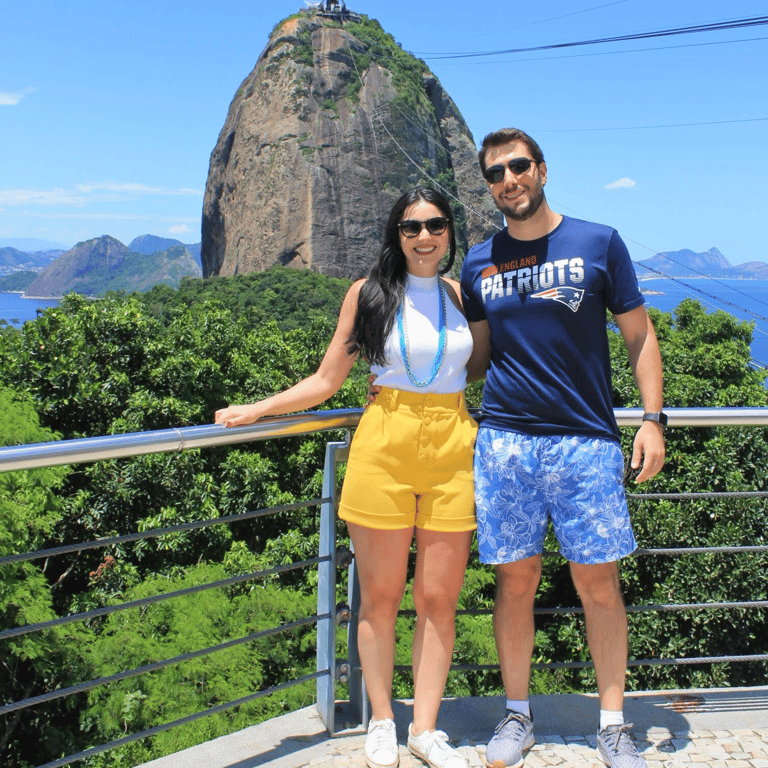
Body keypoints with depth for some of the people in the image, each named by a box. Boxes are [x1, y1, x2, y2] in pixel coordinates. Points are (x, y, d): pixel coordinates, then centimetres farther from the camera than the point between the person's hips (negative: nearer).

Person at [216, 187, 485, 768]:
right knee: (381, 596, 5)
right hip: (383, 449, -2)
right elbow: (326, 381, 7)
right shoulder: (368, 293, 5)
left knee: (439, 598, 4)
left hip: (452, 451, 2)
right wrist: (254, 410, 2)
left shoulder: (462, 294, 11)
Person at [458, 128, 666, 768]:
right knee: (516, 580, 7)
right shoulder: (480, 263, 10)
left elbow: (639, 335, 6)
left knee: (598, 582, 2)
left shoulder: (599, 243, 3)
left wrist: (653, 418, -3)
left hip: (586, 440, -1)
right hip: (505, 439, 2)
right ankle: (517, 714, 23)